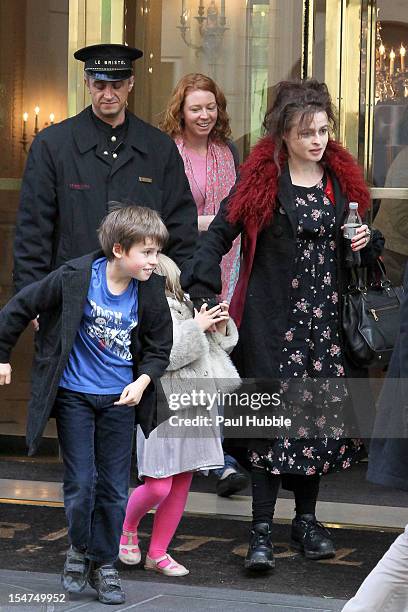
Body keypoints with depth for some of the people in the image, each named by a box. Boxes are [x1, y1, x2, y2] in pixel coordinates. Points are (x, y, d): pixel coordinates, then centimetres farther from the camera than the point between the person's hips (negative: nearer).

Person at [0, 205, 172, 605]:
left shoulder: (150, 291, -7)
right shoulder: (76, 277, -16)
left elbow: (158, 348, 6)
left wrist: (143, 381, -12)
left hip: (120, 398, 3)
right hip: (73, 395, -3)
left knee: (115, 489, 5)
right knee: (81, 485, -2)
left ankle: (104, 564, 21)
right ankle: (79, 549, 23)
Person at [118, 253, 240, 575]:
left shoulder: (188, 307, 12)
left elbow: (217, 349, 21)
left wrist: (220, 326, 1)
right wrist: (197, 328, -19)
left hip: (194, 408, 7)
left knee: (181, 485, 9)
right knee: (158, 487, -10)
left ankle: (158, 553, 20)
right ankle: (128, 528, 20)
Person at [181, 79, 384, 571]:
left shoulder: (342, 177, 9)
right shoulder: (261, 177, -4)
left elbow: (357, 243, 21)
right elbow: (221, 232, -6)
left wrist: (367, 242, -1)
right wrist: (202, 288, -17)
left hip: (327, 317, 4)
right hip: (274, 318, -4)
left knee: (320, 413, 6)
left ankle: (306, 518, 20)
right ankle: (262, 529, -1)